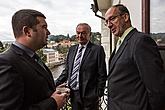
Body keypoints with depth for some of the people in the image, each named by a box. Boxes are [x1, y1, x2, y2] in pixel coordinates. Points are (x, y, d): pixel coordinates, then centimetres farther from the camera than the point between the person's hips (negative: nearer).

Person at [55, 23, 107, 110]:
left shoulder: (97, 49, -8)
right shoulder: (72, 49, 8)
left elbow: (102, 75, -8)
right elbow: (66, 71, 10)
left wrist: (99, 94, -9)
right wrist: (55, 84, 2)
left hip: (89, 96, -5)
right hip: (73, 94, 5)